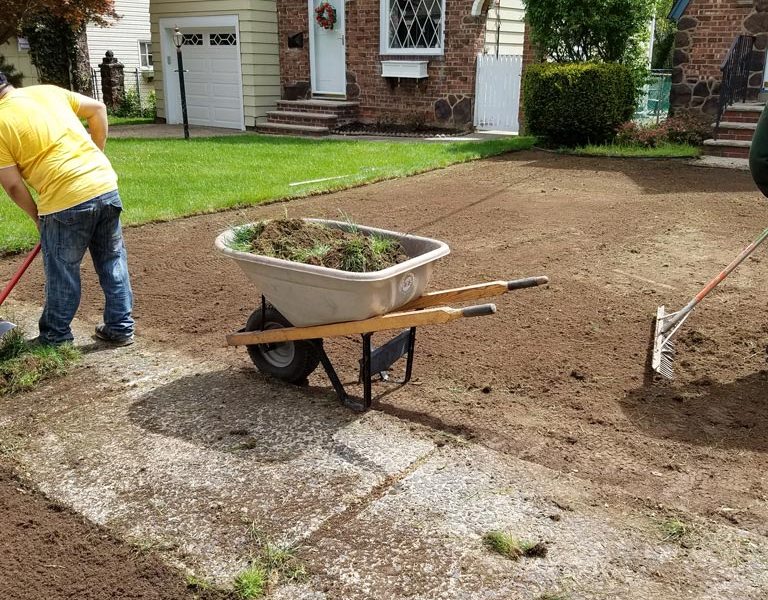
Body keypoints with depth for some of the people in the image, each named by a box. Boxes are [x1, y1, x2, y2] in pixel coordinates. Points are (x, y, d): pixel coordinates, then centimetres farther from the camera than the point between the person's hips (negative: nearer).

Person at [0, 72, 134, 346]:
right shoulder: (48, 91, 13)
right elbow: (98, 109, 18)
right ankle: (120, 328, 25)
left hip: (65, 202, -5)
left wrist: (37, 216, 14)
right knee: (113, 263, 16)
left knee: (62, 274, 11)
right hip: (105, 186, 6)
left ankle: (56, 337, 26)